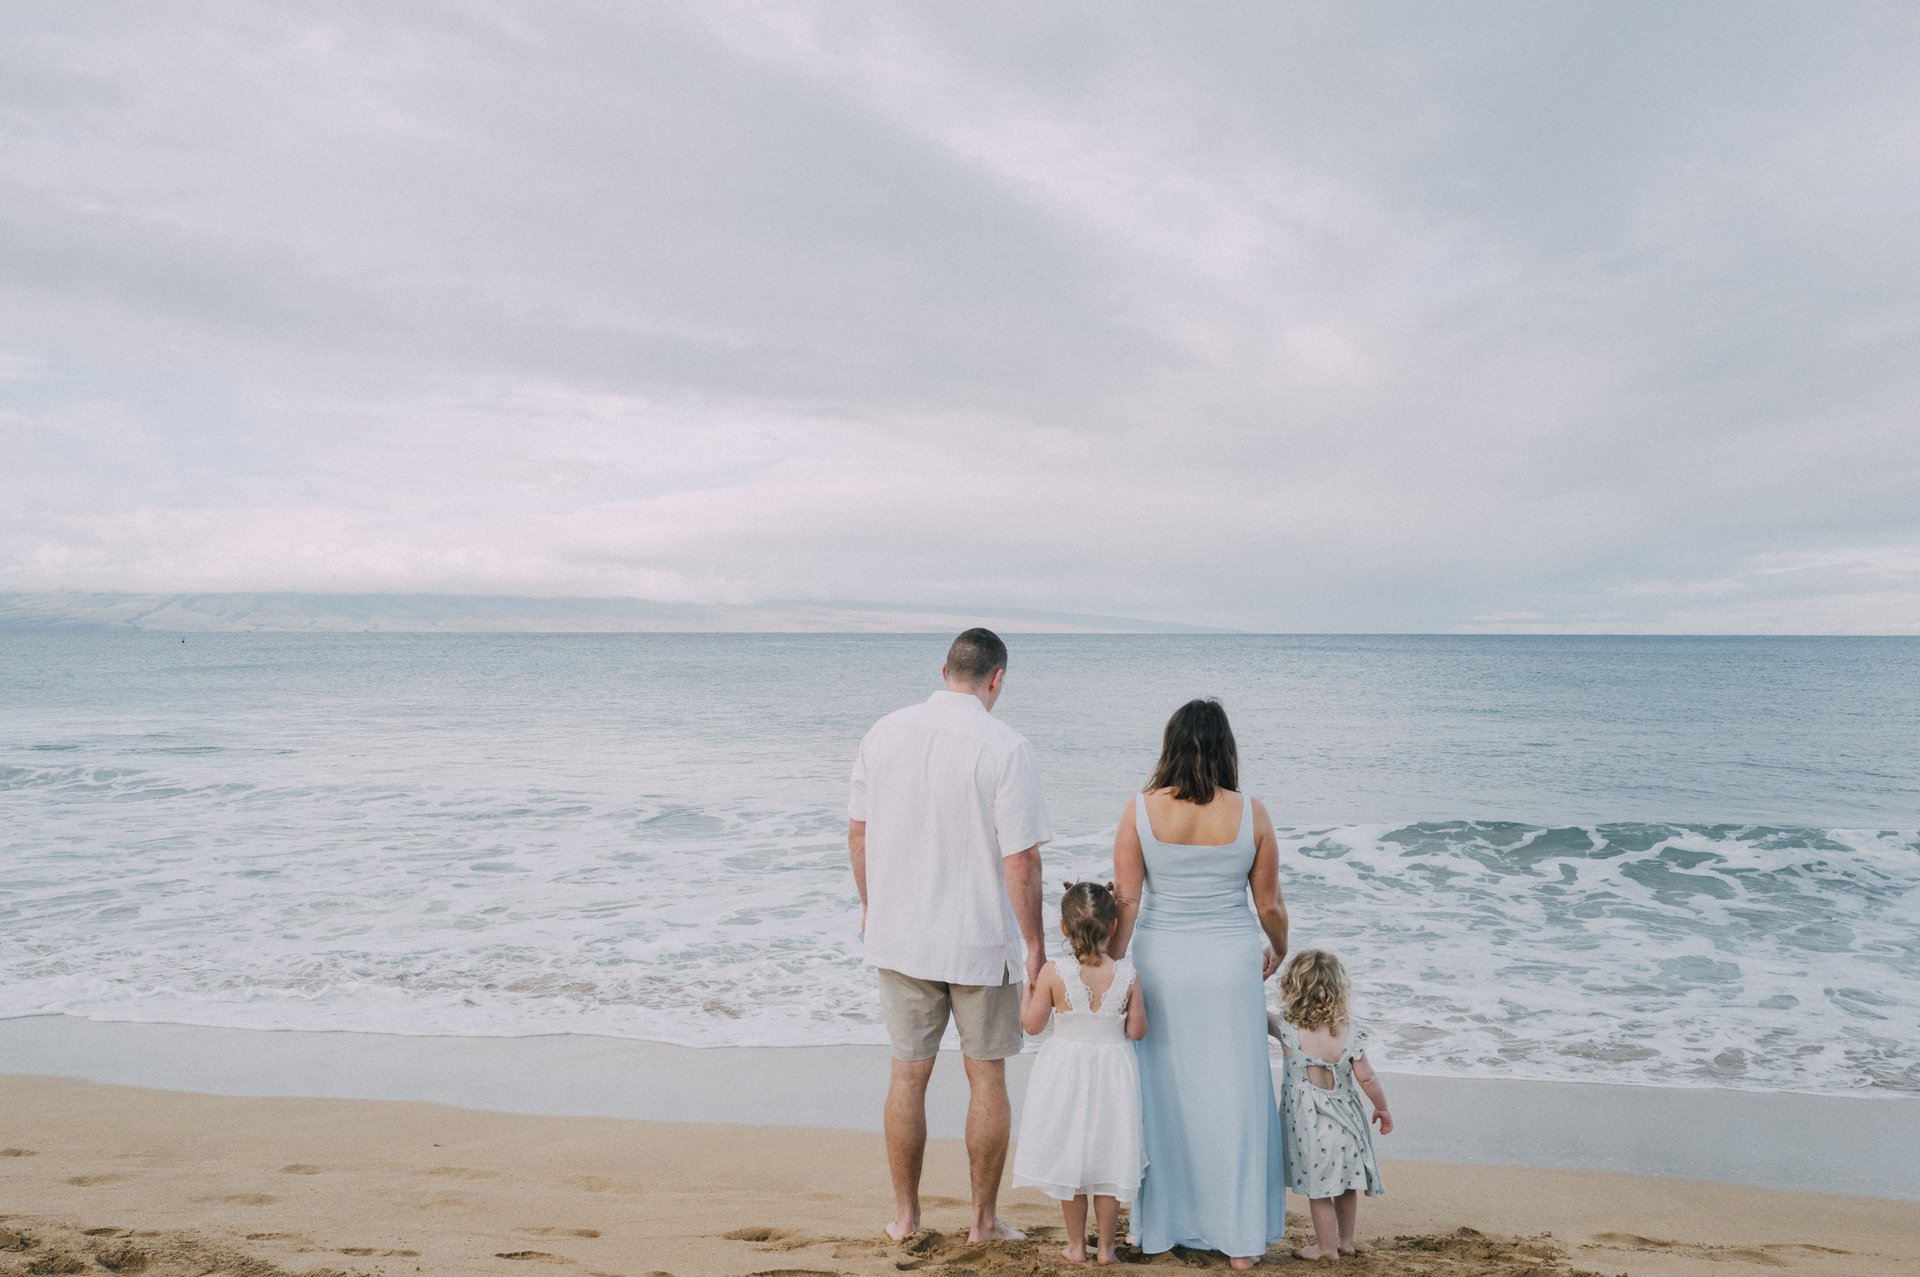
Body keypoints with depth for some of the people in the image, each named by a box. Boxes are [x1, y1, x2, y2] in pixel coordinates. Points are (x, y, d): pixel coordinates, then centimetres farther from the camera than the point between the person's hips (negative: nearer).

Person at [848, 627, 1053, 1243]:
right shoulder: (1005, 746, -15)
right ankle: (984, 1219, 23)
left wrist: (869, 904, 19)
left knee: (908, 1073, 14)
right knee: (986, 1076, 12)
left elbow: (857, 833, 5)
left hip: (899, 935, 3)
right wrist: (1035, 947, -6)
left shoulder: (884, 732, -1)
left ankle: (905, 1216, 26)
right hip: (982, 940, -3)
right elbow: (1022, 860, -16)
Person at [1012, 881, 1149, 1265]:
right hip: (1112, 1075, 1)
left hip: (1066, 1075, -1)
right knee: (1108, 1162, 14)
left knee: (1070, 1158, 14)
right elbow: (1137, 1031, -5)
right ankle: (1106, 1246, 23)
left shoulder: (1052, 973, -16)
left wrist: (1028, 986, 6)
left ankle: (1076, 1245, 24)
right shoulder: (1127, 975, -12)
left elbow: (1032, 1024, -8)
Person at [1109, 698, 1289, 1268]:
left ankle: (1160, 1227, 25)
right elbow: (1270, 905, 1)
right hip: (1230, 964, 0)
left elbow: (1125, 902, -8)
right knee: (1234, 1096, 10)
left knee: (1161, 1094, 13)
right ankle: (1241, 1239, 19)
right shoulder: (1250, 813, -7)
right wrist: (1279, 950, 20)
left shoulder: (1141, 809, -8)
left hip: (1160, 963, 1)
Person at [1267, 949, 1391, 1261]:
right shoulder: (1349, 1034, -12)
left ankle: (1328, 1247, 25)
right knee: (1346, 1184, 22)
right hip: (1345, 1122, 3)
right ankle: (1345, 1240, 38)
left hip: (1309, 1126, -3)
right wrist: (1382, 1108, 9)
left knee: (1319, 1189, 11)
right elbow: (1366, 1077, -7)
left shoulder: (1286, 1028, -19)